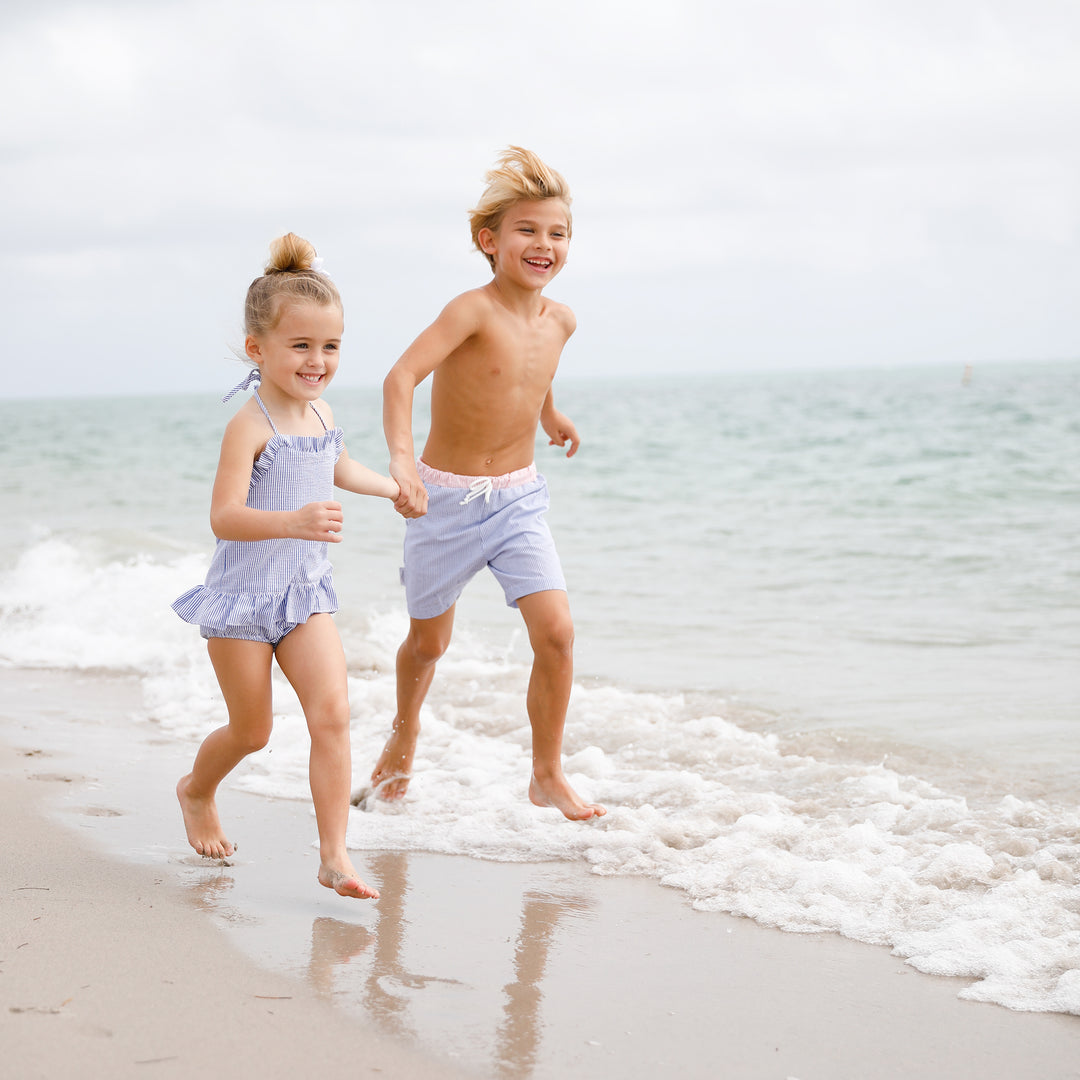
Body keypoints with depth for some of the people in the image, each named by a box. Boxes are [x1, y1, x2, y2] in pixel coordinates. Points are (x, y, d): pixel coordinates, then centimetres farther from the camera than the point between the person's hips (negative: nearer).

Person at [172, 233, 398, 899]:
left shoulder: (320, 412, 3)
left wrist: (395, 489, 41)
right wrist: (294, 522, -48)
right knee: (252, 731, 9)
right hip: (244, 594, -5)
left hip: (305, 593, 6)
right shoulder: (251, 426, -21)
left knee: (332, 714, -11)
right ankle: (197, 792, 42)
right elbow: (225, 517, -32)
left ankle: (335, 857, -10)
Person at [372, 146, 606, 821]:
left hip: (519, 498, 4)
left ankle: (549, 776, 5)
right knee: (430, 641, 14)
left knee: (557, 631, -11)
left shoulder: (560, 321, -2)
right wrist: (402, 460, -50)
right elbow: (402, 375, -36)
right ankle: (406, 730, 46)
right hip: (447, 498, -4)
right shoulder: (473, 310, -22)